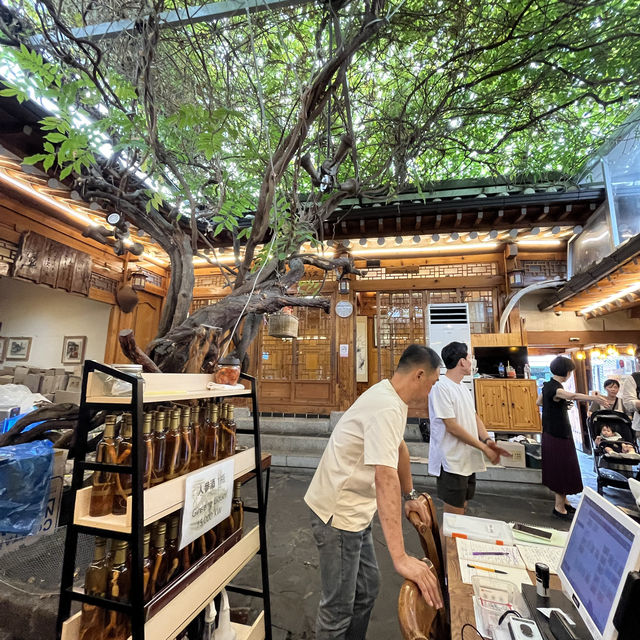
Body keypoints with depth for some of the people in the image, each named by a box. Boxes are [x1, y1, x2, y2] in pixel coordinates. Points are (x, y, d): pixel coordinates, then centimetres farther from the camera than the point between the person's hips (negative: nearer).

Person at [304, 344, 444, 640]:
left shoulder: (393, 398, 4)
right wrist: (400, 558, -36)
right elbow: (386, 479, -36)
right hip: (338, 513, -9)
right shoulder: (387, 408, -28)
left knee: (367, 587, 23)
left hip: (356, 510, 10)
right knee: (338, 607, 7)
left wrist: (411, 496, 22)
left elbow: (399, 449, 16)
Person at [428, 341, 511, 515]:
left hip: (468, 461, 9)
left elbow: (474, 417, 13)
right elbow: (452, 427, -20)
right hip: (452, 463, -9)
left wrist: (487, 440, -5)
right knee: (453, 515, 1)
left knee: (462, 507, 19)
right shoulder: (441, 387, -19)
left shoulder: (463, 388, 12)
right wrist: (484, 448, -15)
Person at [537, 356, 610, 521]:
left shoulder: (547, 385, 7)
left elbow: (539, 402, 22)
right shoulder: (555, 388, -22)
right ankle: (559, 507, 11)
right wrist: (595, 398, -54)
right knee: (563, 470, 1)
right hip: (559, 435, -9)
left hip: (551, 432, 9)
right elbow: (573, 396, -44)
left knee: (560, 469, 19)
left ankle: (562, 501, 32)